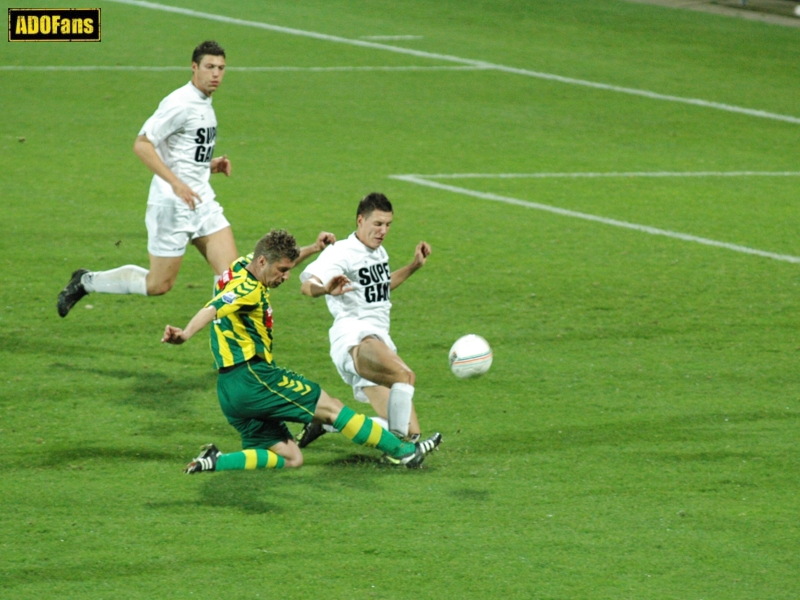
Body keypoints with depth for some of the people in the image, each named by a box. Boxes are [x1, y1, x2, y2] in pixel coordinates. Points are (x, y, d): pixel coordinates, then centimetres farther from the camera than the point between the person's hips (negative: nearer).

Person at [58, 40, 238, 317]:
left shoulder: (204, 104, 13)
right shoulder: (179, 104, -16)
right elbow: (141, 144, -22)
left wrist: (210, 165, 7)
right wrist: (176, 183, -27)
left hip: (201, 200, 8)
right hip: (172, 204, -8)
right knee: (158, 284, 0)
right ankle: (86, 281, 18)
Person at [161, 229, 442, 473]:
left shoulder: (243, 267, 13)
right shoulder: (247, 289, -16)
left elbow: (281, 258, 35)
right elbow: (211, 310, -35)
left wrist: (314, 248, 31)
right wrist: (185, 334, -52)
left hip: (231, 392, 10)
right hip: (252, 375, -10)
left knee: (290, 458, 8)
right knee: (331, 407, -1)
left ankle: (217, 461, -7)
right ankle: (402, 450, 5)